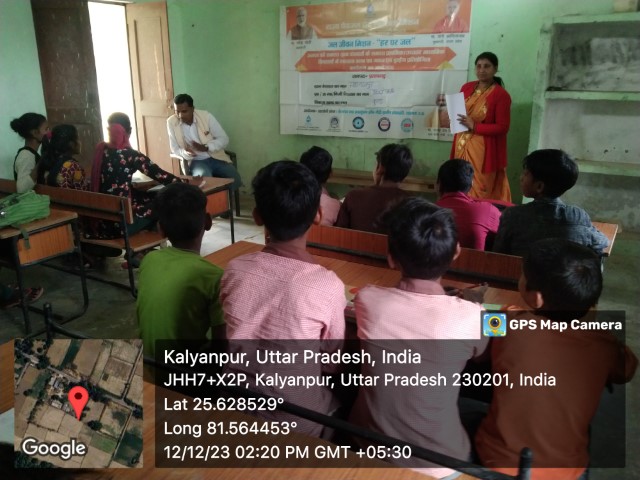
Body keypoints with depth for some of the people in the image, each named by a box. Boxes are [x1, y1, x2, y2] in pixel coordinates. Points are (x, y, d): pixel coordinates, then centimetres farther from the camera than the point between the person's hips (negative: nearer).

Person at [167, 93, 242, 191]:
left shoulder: (206, 116, -8)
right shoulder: (171, 122, -5)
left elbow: (224, 139, -4)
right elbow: (175, 149, 0)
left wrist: (206, 147, -22)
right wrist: (185, 153, -24)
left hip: (216, 158, 1)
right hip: (196, 161, -1)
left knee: (235, 181, -22)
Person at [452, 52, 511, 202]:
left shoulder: (501, 95, -10)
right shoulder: (466, 88, 8)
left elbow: (502, 127, -12)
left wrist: (474, 126, -20)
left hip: (483, 151, -6)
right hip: (462, 147, 6)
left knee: (479, 192, -3)